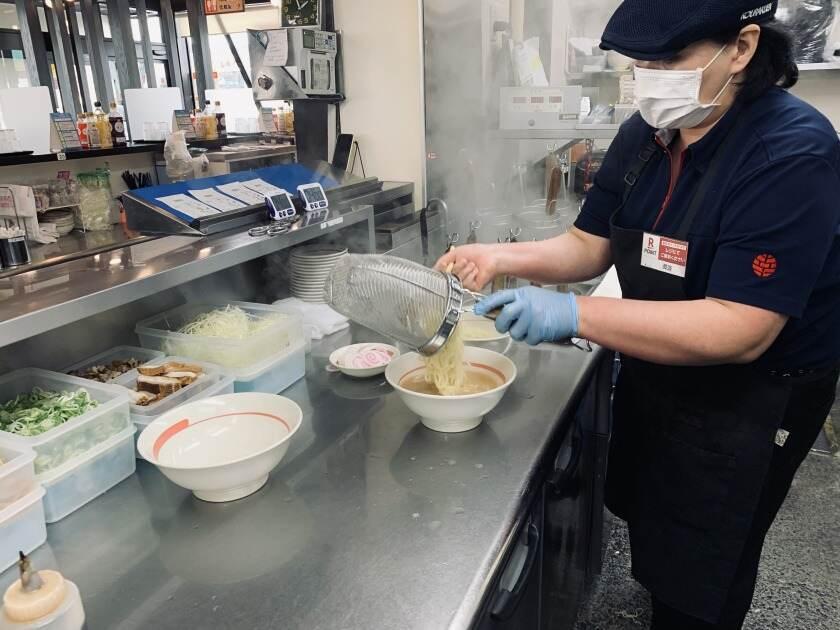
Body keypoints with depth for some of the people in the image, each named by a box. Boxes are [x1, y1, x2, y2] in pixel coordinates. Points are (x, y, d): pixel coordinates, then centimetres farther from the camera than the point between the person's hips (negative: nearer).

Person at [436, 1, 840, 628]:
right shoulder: (645, 134, -4)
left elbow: (740, 331, -33)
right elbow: (591, 246, 2)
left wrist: (575, 314, -38)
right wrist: (502, 258, -16)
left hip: (746, 404, -7)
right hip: (653, 374, 7)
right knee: (646, 525, 29)